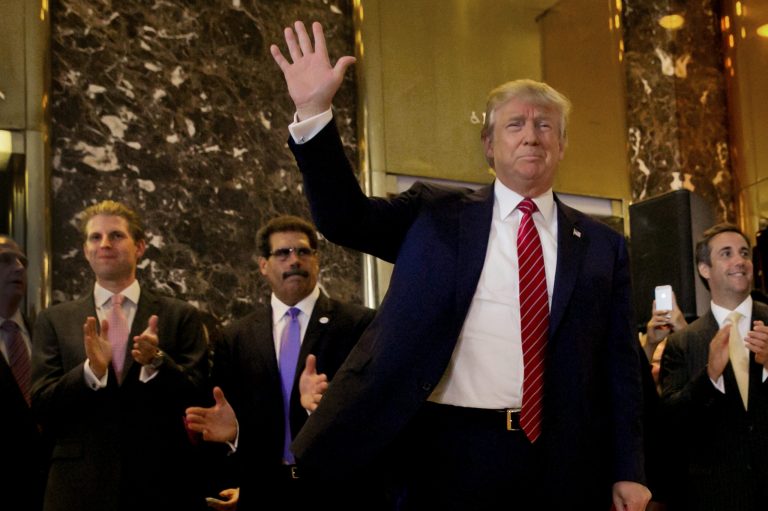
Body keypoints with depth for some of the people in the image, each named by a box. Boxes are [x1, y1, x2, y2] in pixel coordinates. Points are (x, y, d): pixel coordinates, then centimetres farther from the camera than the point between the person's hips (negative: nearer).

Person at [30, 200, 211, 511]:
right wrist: (91, 370, -20)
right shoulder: (54, 321, 4)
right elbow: (42, 406, -3)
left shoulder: (180, 316, 1)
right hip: (81, 485, 0)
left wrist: (157, 361, -22)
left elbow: (196, 397, -5)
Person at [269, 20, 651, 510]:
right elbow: (346, 218, -3)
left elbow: (621, 362, 8)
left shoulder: (603, 245, 9)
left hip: (554, 462, 1)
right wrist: (313, 111, -16)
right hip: (445, 449, -1)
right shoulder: (438, 214, 7)